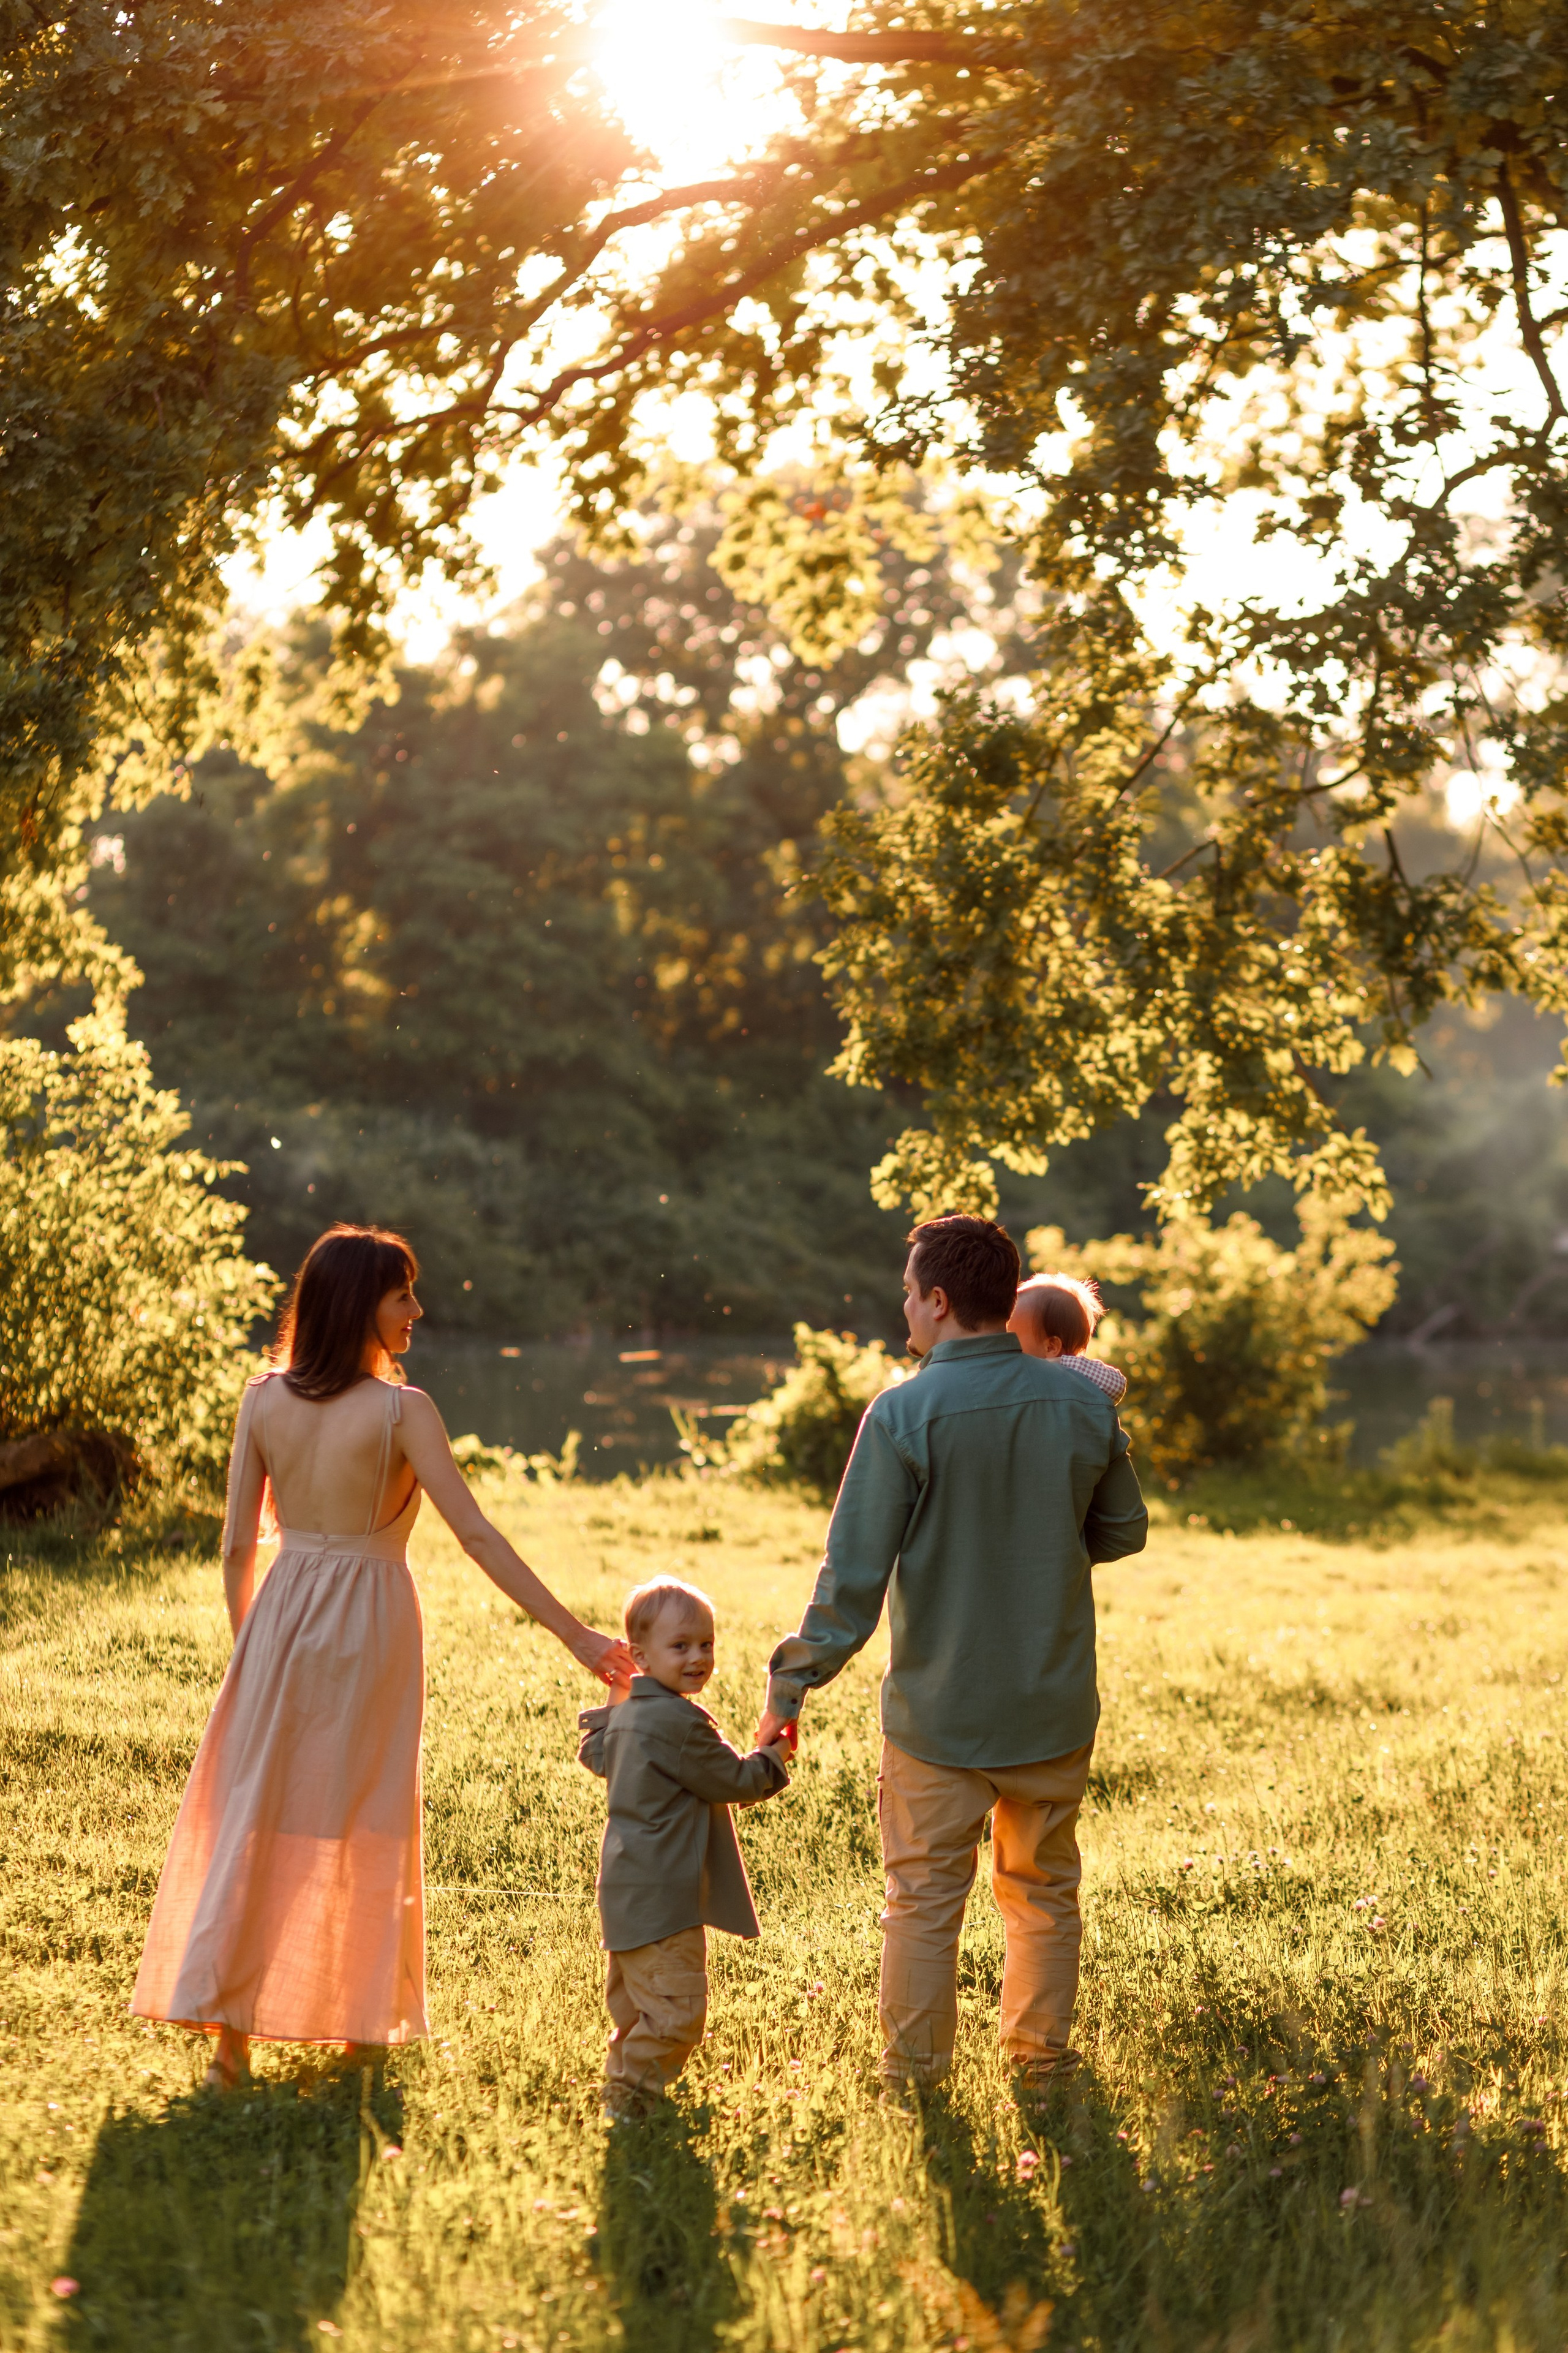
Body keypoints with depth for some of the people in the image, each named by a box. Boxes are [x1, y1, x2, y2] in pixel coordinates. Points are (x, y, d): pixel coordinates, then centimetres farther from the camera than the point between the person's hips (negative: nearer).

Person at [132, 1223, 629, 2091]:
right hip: (369, 1618, -3)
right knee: (366, 1819, 12)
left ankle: (228, 2026, -1)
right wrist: (574, 1633, -13)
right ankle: (365, 2016, 24)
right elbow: (475, 1535, -16)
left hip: (282, 1615, 3)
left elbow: (238, 1543, 2)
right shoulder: (400, 1410, -13)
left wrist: (246, 1643, 17)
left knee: (254, 1817, 6)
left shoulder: (264, 1400, -1)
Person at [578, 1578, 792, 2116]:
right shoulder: (681, 1722, -20)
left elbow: (596, 1756, 30)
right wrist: (772, 1758, 7)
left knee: (634, 2001, 22)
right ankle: (629, 2094, -5)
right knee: (676, 2005, -8)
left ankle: (623, 2079, 32)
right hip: (661, 1897, -11)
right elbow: (734, 1781, -11)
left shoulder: (625, 1713, 9)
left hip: (627, 1887, 11)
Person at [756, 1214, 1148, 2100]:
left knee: (925, 1899, 9)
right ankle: (1042, 2068, 25)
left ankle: (915, 2083, 16)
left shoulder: (904, 1414, -16)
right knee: (1045, 1892, 18)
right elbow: (1125, 1530, 10)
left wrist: (793, 1686, -7)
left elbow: (855, 1571, -15)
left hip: (938, 1708, -3)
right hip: (1054, 1704, 3)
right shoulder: (1084, 1404, -4)